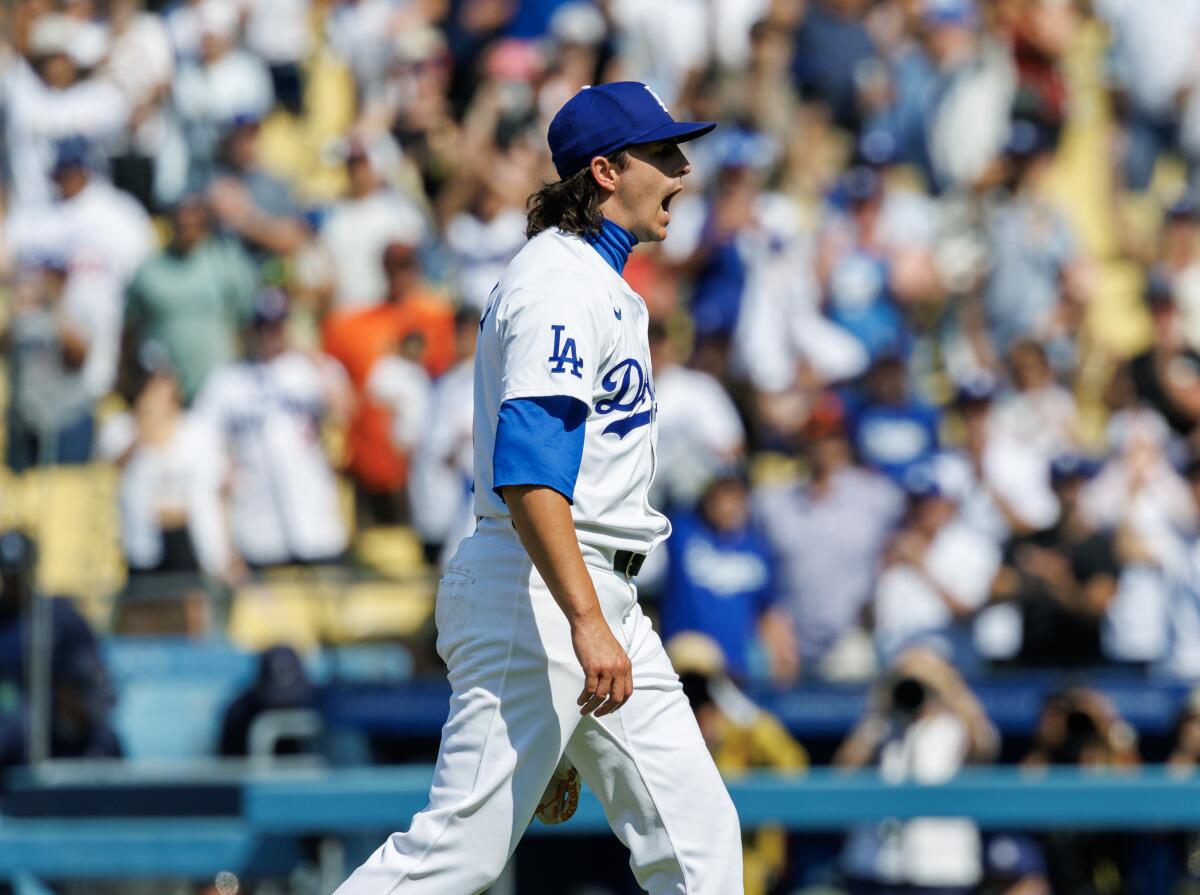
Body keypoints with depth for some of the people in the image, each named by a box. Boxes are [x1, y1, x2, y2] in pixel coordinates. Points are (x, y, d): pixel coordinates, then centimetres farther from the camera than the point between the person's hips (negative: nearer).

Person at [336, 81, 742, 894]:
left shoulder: (603, 283, 20)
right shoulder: (559, 284, -13)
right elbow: (527, 473, -25)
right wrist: (586, 623, -33)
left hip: (602, 604, 10)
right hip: (538, 593, -10)